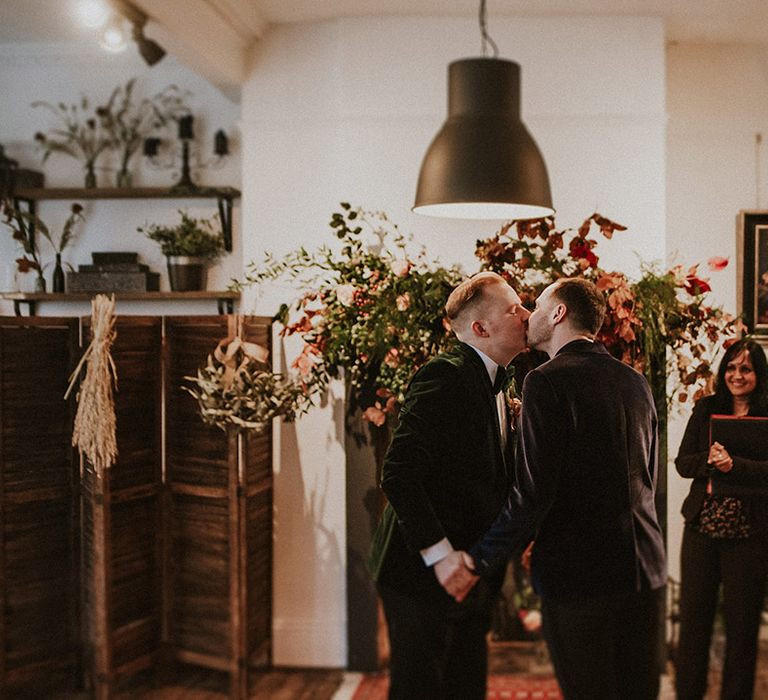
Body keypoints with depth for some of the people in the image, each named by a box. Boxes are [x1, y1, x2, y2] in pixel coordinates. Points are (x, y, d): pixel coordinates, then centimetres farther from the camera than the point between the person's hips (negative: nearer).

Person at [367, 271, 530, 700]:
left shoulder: (494, 386, 14)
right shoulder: (446, 375, -16)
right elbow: (398, 475, -23)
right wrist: (440, 554, -25)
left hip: (470, 579, 9)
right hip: (423, 575, -9)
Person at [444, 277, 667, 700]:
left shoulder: (547, 382, -13)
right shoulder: (635, 383, 9)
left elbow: (532, 494, -19)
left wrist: (478, 562, -10)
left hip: (578, 576, -6)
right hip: (644, 571, 6)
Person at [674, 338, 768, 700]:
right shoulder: (706, 409, 8)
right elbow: (682, 462, 3)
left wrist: (733, 465, -26)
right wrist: (708, 461, -16)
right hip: (701, 525, 3)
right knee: (694, 613, 8)